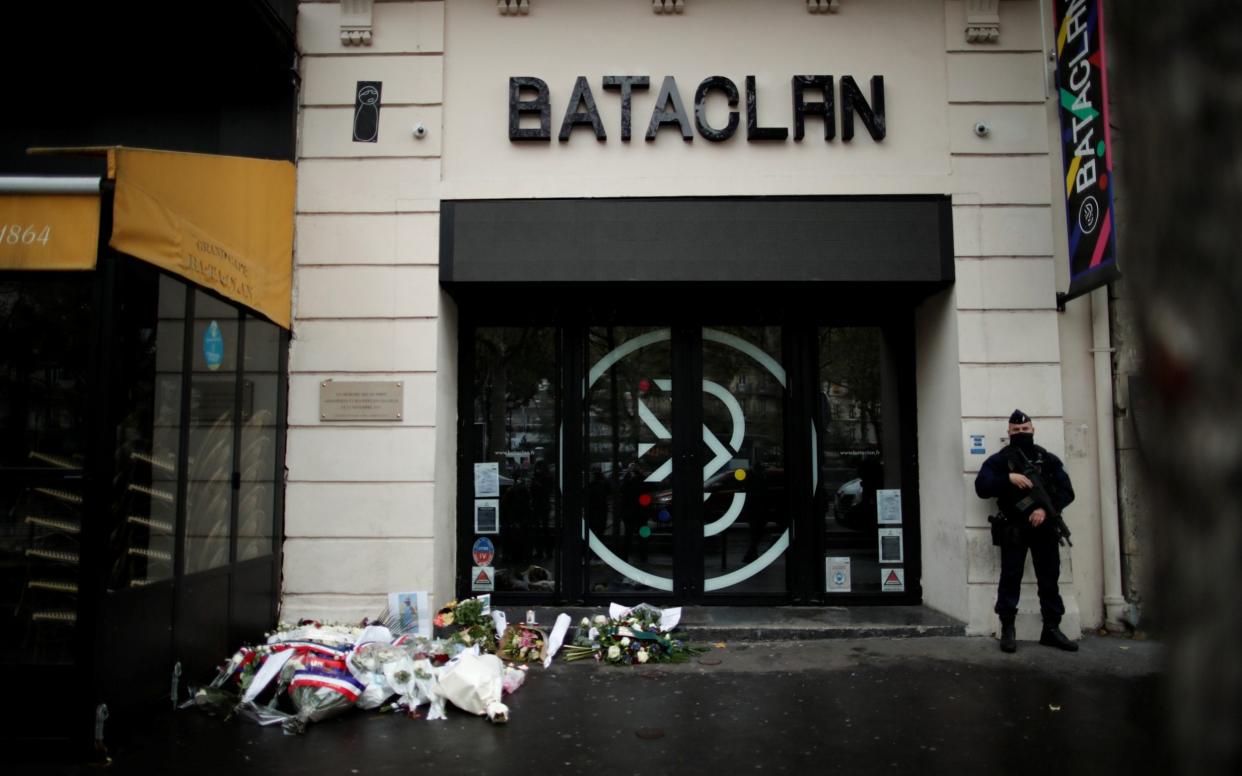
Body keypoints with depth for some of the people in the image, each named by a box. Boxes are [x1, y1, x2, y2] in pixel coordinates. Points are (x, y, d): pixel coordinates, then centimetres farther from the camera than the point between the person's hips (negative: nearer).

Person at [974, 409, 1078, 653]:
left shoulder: (1049, 459, 12)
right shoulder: (998, 460, 4)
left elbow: (1066, 491, 4)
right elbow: (981, 487, -8)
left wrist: (1046, 509, -12)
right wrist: (1008, 478, -20)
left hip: (1044, 526, 3)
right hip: (1013, 528, -3)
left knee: (1049, 578, 6)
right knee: (1010, 578, -3)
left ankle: (1052, 629, 14)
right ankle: (1007, 629, 0)